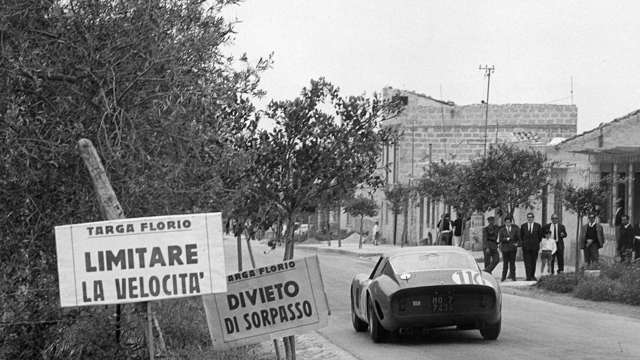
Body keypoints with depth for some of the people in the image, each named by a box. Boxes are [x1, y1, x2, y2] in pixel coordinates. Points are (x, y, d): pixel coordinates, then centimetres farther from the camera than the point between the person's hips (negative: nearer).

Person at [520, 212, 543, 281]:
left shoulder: (538, 226, 4)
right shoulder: (523, 226, 6)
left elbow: (540, 236, 10)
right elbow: (521, 236, 14)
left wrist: (537, 243, 8)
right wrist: (522, 243, 6)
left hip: (534, 247, 1)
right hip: (526, 247, -1)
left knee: (533, 262, 7)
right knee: (527, 262, -7)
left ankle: (532, 276, 18)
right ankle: (528, 277, -10)